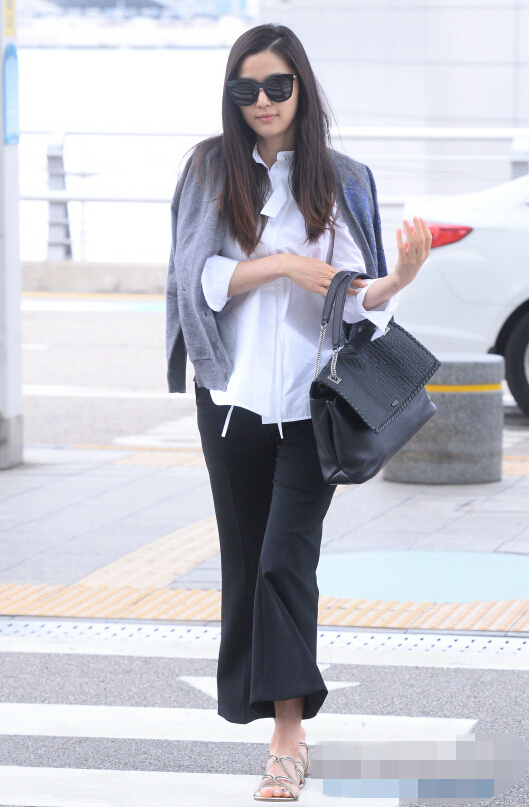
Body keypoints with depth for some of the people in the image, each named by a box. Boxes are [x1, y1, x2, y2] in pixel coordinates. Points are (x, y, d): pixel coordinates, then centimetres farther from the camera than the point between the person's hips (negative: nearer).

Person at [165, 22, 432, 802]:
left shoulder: (340, 181, 4)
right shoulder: (212, 169, 4)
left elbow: (354, 297, -1)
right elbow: (199, 280, -3)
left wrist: (401, 277, -21)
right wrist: (281, 265, -15)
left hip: (313, 398, -1)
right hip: (234, 393, 2)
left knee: (287, 557, -12)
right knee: (246, 558, 6)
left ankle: (289, 737, -13)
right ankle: (270, 714, 19)